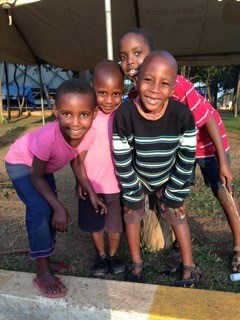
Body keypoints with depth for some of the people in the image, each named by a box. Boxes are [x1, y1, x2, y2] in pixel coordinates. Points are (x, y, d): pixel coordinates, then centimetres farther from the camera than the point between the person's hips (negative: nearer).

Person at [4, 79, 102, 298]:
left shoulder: (89, 134, -26)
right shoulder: (48, 138, -42)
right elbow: (36, 176, -27)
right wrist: (59, 207, -31)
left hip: (44, 165, 6)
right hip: (21, 163, -6)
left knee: (51, 210, 7)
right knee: (40, 210, -19)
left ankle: (45, 260, 28)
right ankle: (42, 273, -3)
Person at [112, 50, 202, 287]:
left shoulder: (182, 114, -29)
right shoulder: (123, 115, -32)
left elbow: (186, 159, -16)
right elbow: (122, 162, -21)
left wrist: (174, 195, -9)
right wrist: (133, 196, -12)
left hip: (167, 178, 0)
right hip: (136, 178, 0)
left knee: (176, 215, 7)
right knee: (132, 214, 8)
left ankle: (189, 268, 25)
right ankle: (136, 265, 29)